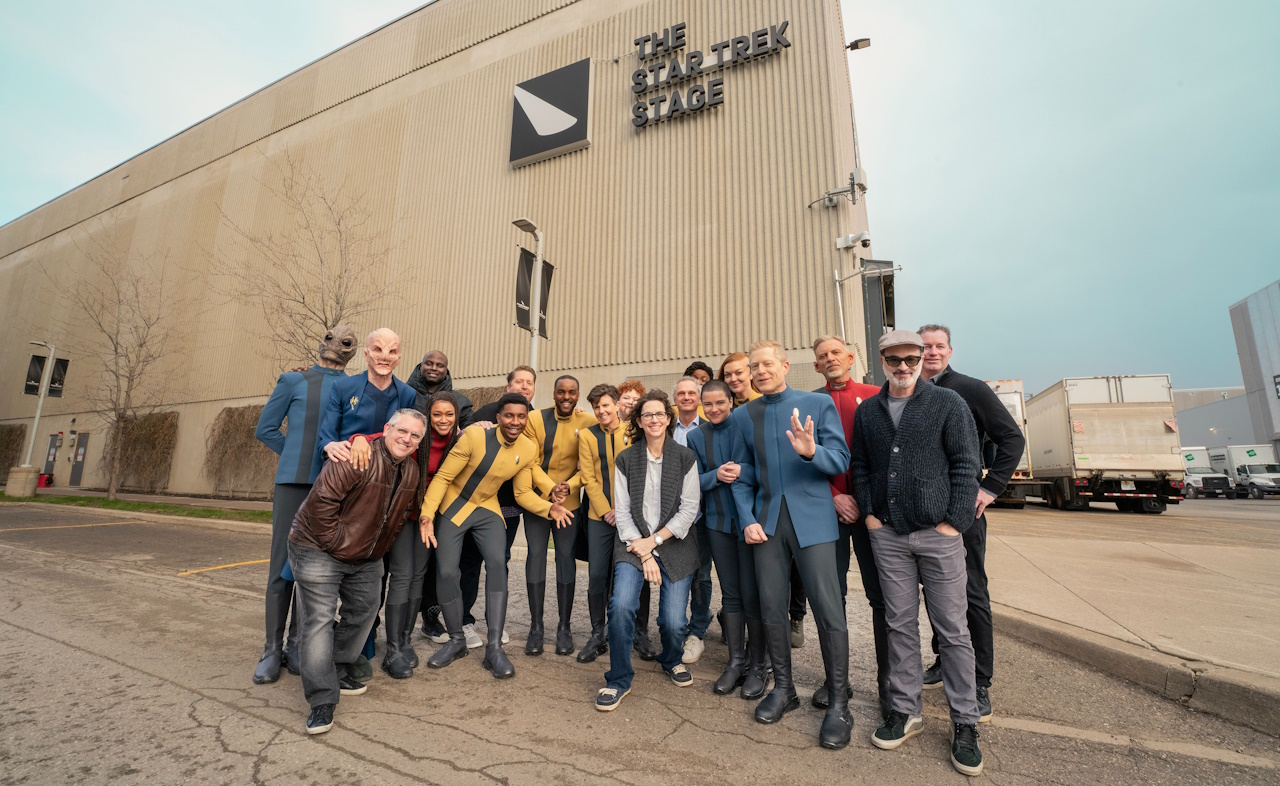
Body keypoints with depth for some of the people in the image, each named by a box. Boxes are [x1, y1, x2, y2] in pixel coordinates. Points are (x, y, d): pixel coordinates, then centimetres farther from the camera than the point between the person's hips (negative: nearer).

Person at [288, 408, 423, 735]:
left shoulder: (411, 471, 0)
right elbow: (322, 500, -28)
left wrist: (379, 549, 12)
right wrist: (335, 542, -21)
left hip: (366, 558, 8)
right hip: (318, 549, -8)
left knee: (364, 610, 15)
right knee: (319, 620, -7)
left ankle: (339, 671, 35)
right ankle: (322, 701, 1)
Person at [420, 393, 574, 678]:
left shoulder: (529, 450, -9)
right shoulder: (475, 435, -22)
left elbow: (523, 493, 0)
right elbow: (442, 477, -16)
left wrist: (549, 508, -18)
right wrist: (426, 514, -28)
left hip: (488, 510, 2)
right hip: (453, 506, -2)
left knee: (497, 563, -18)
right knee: (446, 572, -7)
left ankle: (494, 648, -8)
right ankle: (456, 641, 18)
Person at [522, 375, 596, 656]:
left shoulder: (588, 423, -5)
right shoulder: (535, 419, -4)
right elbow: (532, 462, -5)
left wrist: (568, 486, -19)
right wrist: (549, 488, -18)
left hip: (570, 501, 0)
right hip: (536, 498, 1)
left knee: (566, 559, 2)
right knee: (536, 556, 1)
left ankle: (564, 627, 15)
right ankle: (536, 626, 13)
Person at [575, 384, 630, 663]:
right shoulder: (587, 435, 5)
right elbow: (588, 478, 1)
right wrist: (605, 510, -7)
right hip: (599, 516, 1)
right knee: (597, 576, 1)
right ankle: (597, 635, 17)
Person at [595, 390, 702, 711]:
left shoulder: (685, 458, 0)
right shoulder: (625, 459, 2)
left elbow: (689, 509, -3)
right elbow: (622, 511, 0)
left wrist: (654, 541, -9)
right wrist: (643, 554, -8)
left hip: (674, 545, 0)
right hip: (633, 544, 0)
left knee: (673, 621, -5)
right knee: (621, 605, -20)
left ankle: (671, 660, 32)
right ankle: (619, 679, 5)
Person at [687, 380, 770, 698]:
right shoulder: (697, 437, 7)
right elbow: (694, 481, 4)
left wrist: (741, 472, -25)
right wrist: (717, 475, -15)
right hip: (718, 521, 4)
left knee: (751, 593, 0)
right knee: (730, 592, 12)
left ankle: (759, 664, 19)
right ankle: (737, 661, 26)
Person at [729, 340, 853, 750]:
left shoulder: (819, 404, 0)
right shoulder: (742, 415, 8)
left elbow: (841, 460, -4)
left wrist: (811, 452, -25)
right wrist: (747, 519, -2)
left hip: (812, 519, -3)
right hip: (766, 521, 3)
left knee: (828, 610, -1)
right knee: (771, 607, 10)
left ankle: (839, 703, 18)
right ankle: (783, 688, 30)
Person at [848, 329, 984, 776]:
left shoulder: (947, 403, 0)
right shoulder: (867, 411, 9)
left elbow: (966, 465, -3)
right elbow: (858, 466, 14)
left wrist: (952, 522, -9)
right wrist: (869, 513, 4)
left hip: (938, 533, -2)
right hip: (888, 534, 3)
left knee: (953, 630, 6)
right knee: (900, 625, 11)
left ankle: (965, 723, 22)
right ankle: (905, 711, 25)